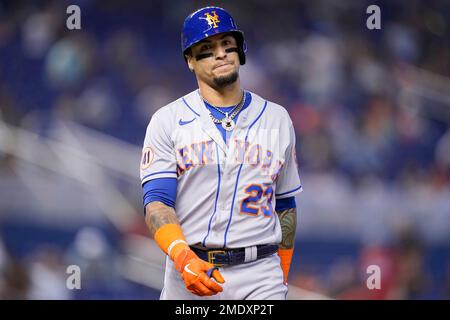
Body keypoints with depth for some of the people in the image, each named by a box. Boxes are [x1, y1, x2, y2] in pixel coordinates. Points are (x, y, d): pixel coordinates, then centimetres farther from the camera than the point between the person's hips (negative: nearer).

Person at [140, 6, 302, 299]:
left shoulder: (277, 119, 12)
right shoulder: (167, 121, 4)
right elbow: (157, 201, -6)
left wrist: (282, 278, 18)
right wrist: (183, 257, -23)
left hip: (260, 277, 1)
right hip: (187, 273, -1)